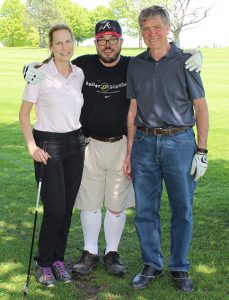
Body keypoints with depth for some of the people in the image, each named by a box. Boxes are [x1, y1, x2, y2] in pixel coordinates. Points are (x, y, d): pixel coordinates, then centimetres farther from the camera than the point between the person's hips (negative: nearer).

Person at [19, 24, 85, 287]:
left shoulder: (80, 74, 4)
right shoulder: (40, 75, -9)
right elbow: (24, 113, -5)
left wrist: (85, 138, 10)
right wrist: (32, 146, -14)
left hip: (75, 143, 5)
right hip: (48, 145, -5)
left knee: (67, 208, 7)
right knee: (55, 209, -7)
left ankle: (58, 259, 23)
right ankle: (43, 263, 12)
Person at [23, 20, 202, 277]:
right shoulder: (83, 65, -1)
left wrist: (193, 56, -15)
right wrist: (32, 68, -7)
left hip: (122, 147, 0)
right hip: (89, 146, 1)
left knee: (117, 206, 9)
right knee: (89, 204, 10)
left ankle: (112, 253, 28)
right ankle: (90, 253, 28)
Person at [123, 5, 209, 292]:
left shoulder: (185, 62, -1)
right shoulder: (136, 65, 9)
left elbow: (201, 107, 0)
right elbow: (133, 110, 12)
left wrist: (201, 151, -6)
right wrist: (129, 152, 9)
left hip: (180, 142, -3)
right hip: (145, 143, 3)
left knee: (182, 210, 5)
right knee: (145, 209, 7)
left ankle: (179, 268, 21)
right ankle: (151, 265, 24)